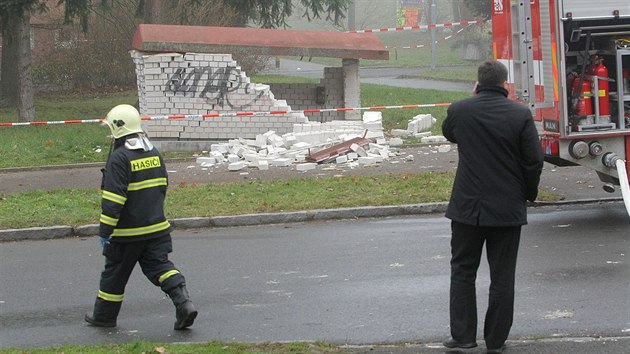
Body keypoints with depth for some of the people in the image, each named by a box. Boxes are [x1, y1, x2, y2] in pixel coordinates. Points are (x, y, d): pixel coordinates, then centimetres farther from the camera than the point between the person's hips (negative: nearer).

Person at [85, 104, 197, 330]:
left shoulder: (119, 158, -17)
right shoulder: (154, 153, 8)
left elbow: (113, 200, -20)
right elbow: (162, 187, 19)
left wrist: (104, 231, -17)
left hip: (128, 232, -6)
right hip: (157, 227, 6)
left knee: (115, 273, 9)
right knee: (160, 267, 4)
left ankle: (104, 315, 23)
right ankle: (184, 304, -14)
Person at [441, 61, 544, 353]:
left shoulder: (459, 110, -6)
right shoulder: (520, 114, -9)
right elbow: (534, 161, -7)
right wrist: (529, 194, 9)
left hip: (467, 208, 0)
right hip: (508, 208, 0)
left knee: (462, 271, 13)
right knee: (502, 277, 7)